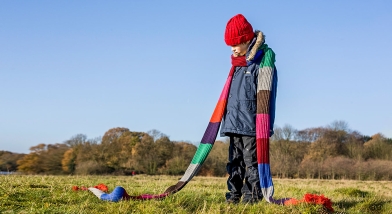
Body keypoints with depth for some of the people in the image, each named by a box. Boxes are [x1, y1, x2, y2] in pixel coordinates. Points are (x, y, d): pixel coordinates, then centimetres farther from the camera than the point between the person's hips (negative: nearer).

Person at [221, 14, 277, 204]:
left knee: (251, 163, -6)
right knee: (234, 162, 11)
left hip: (251, 126, -9)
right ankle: (233, 196, 16)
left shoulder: (261, 65, -9)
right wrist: (227, 120, 20)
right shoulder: (237, 66, 18)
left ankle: (252, 196, -3)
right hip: (234, 124, 9)